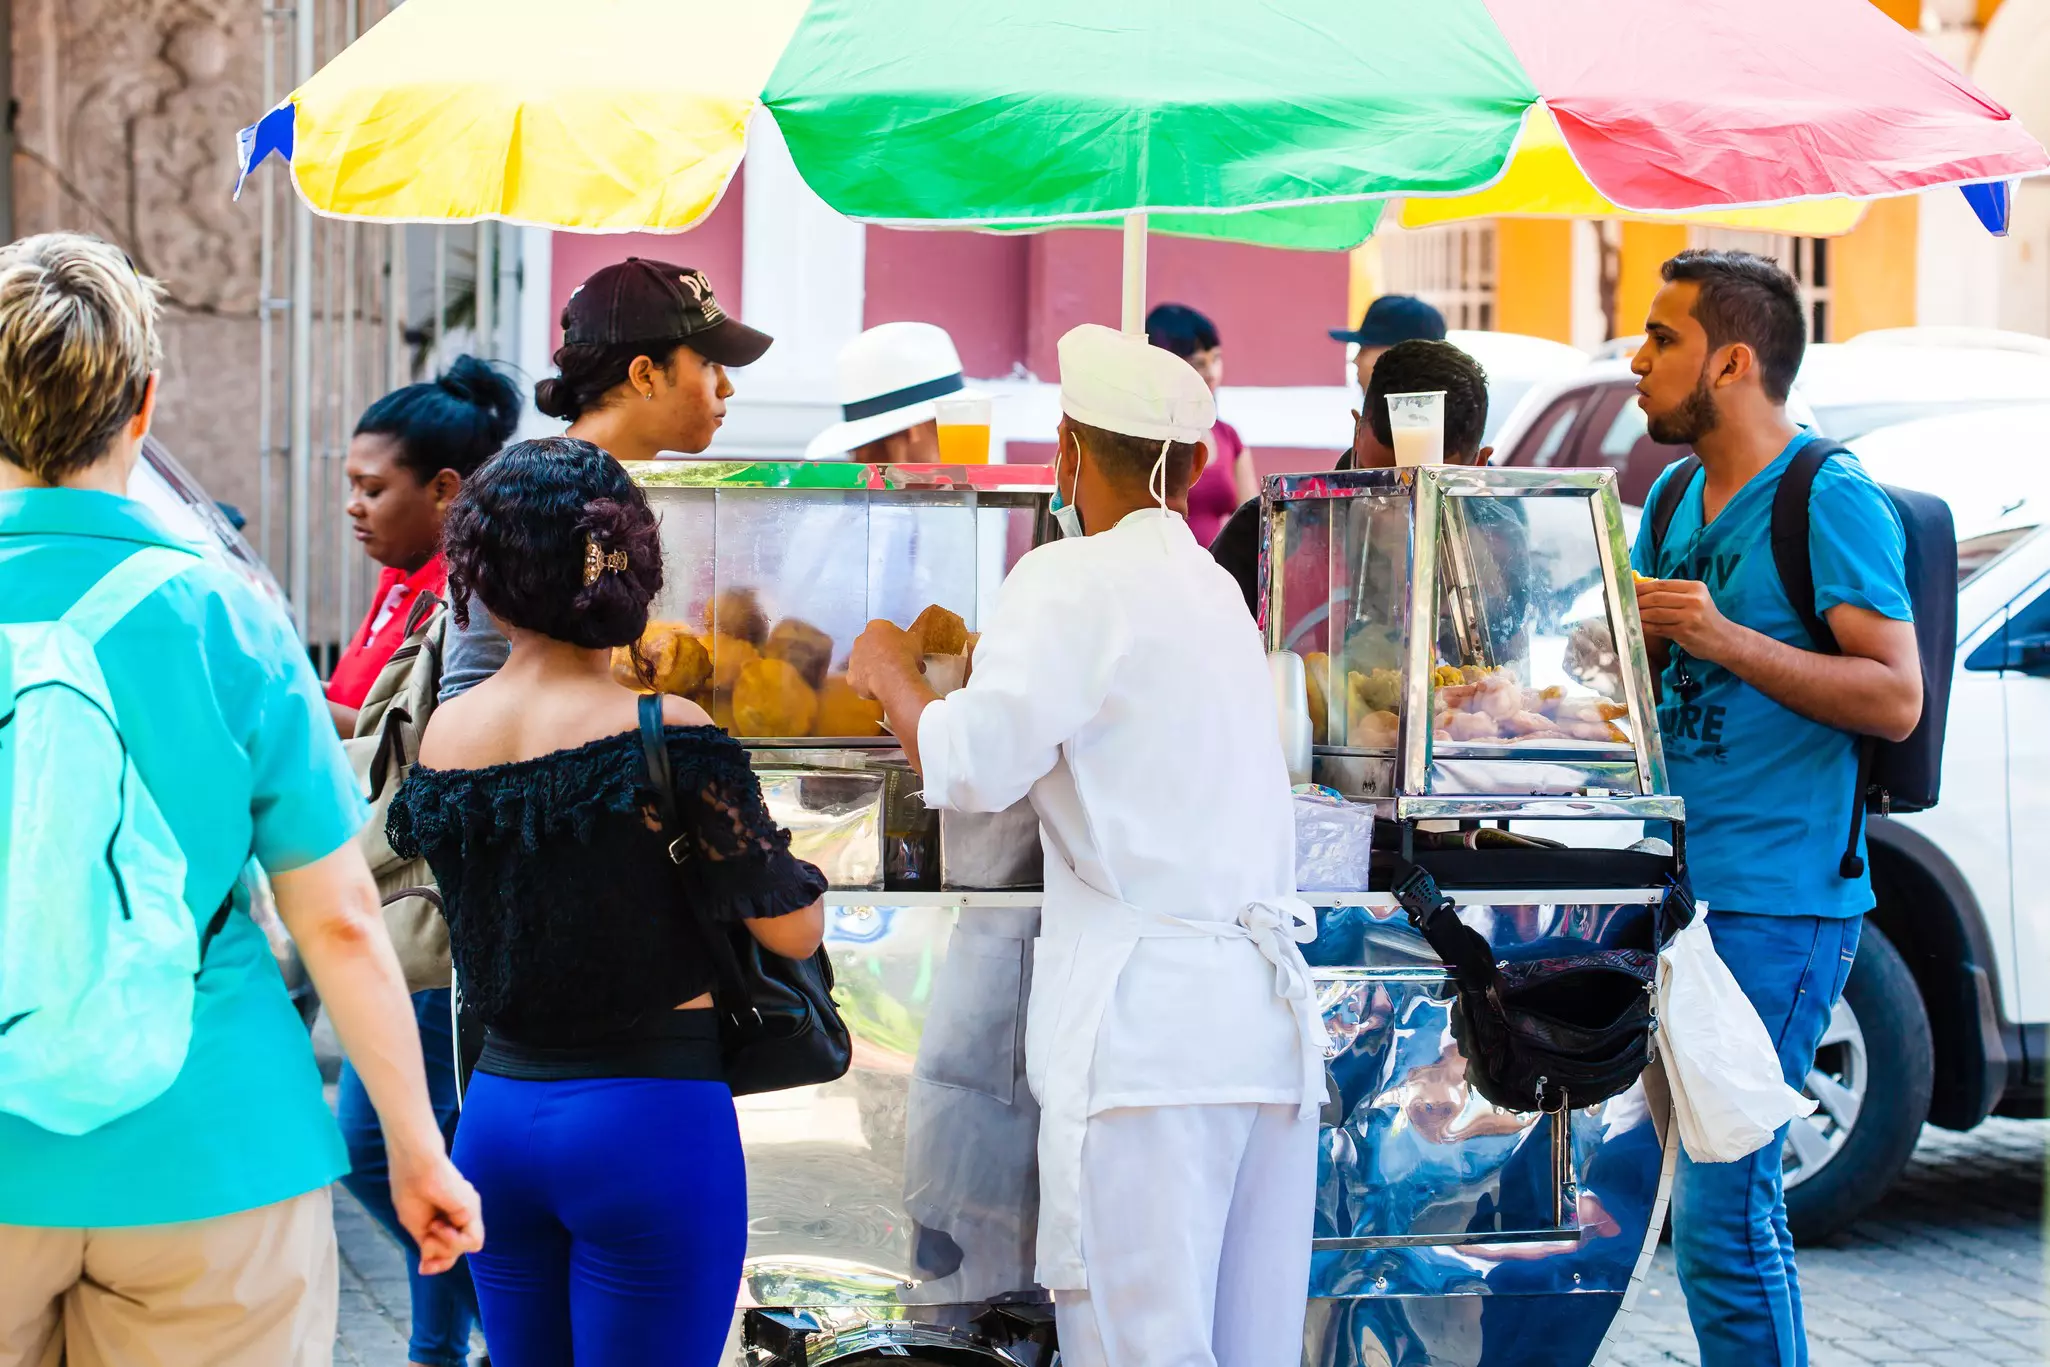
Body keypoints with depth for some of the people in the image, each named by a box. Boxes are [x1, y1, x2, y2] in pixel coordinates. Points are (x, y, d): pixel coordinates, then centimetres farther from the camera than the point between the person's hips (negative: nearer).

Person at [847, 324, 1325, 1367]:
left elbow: (975, 765, -13)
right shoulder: (1213, 587, 20)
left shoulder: (1071, 582, -5)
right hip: (1267, 1007, 8)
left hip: (1149, 1024, -8)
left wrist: (893, 677, 6)